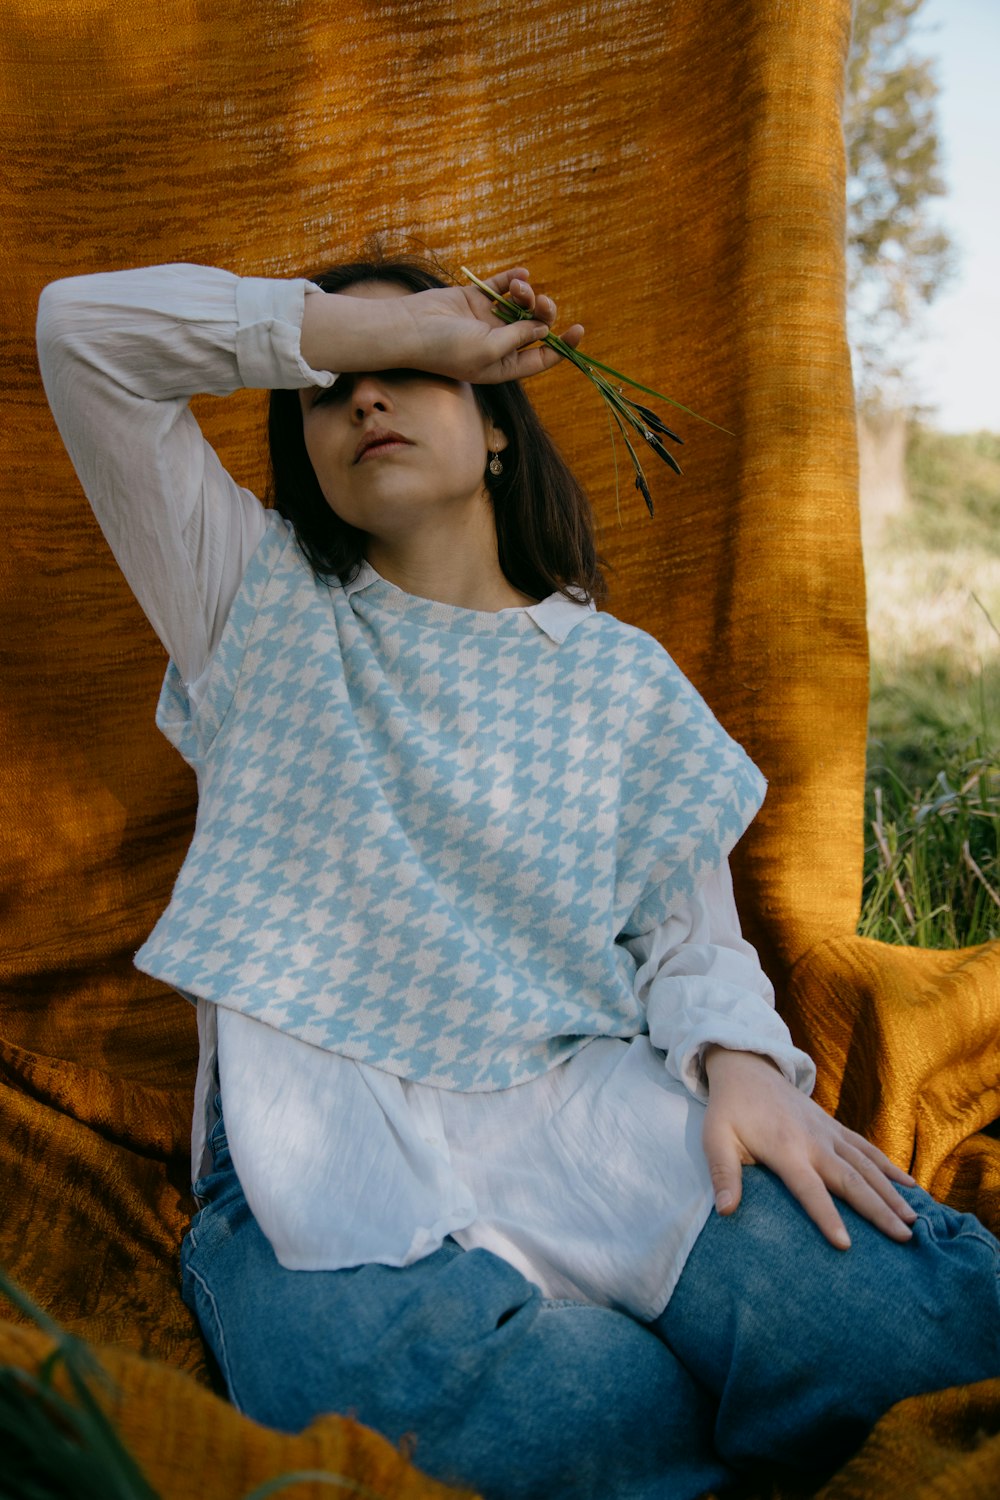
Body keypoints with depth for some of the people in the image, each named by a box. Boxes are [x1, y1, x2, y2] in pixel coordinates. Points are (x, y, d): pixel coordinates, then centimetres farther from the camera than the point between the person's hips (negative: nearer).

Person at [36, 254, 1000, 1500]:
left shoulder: (618, 676, 15)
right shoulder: (261, 602, 13)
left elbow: (694, 937, 10)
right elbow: (85, 328, 5)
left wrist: (745, 1067, -14)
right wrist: (405, 323, 4)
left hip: (585, 1110, 2)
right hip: (319, 1148, -1)